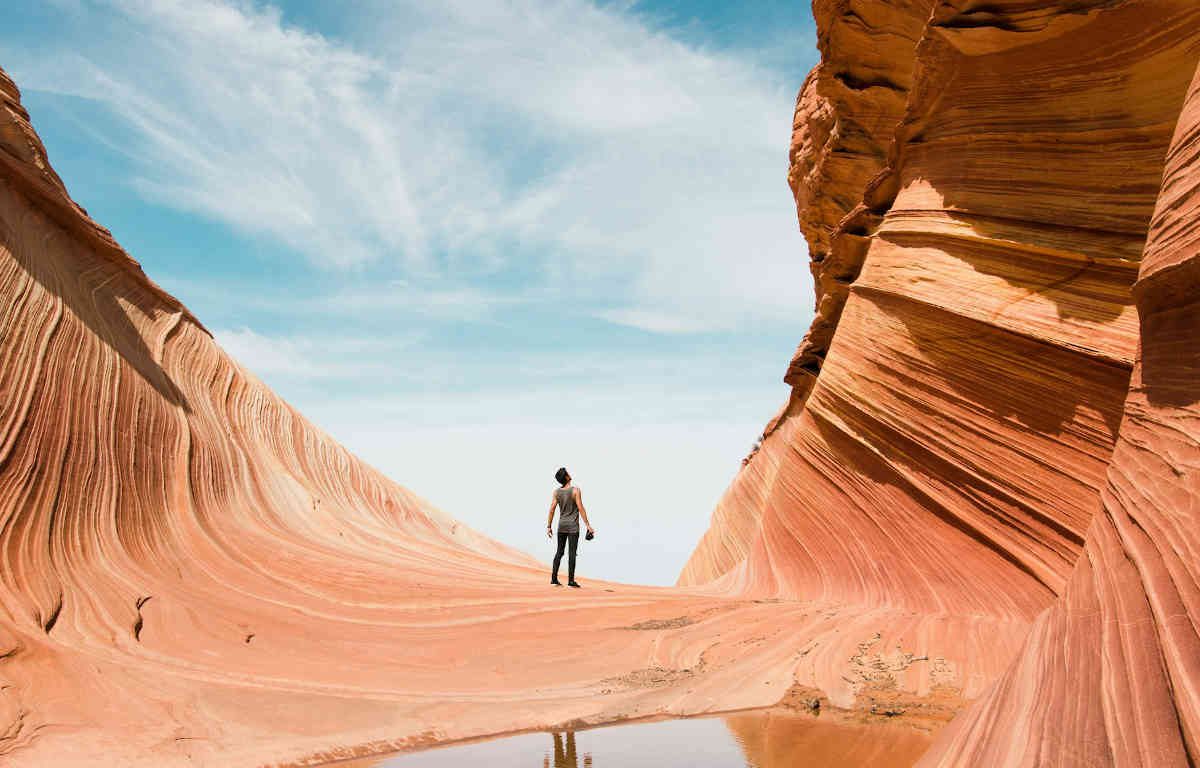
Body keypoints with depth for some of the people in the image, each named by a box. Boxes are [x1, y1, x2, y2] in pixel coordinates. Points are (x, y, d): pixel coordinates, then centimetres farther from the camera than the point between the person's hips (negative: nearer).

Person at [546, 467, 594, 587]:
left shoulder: (556, 492, 0)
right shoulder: (575, 490, -12)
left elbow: (552, 509, -1)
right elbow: (581, 508, -14)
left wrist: (549, 526, 6)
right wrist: (588, 525, -10)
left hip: (562, 525, 4)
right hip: (573, 526, -4)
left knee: (559, 552, 12)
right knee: (572, 553, -2)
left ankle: (554, 578, 10)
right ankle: (571, 580, -3)